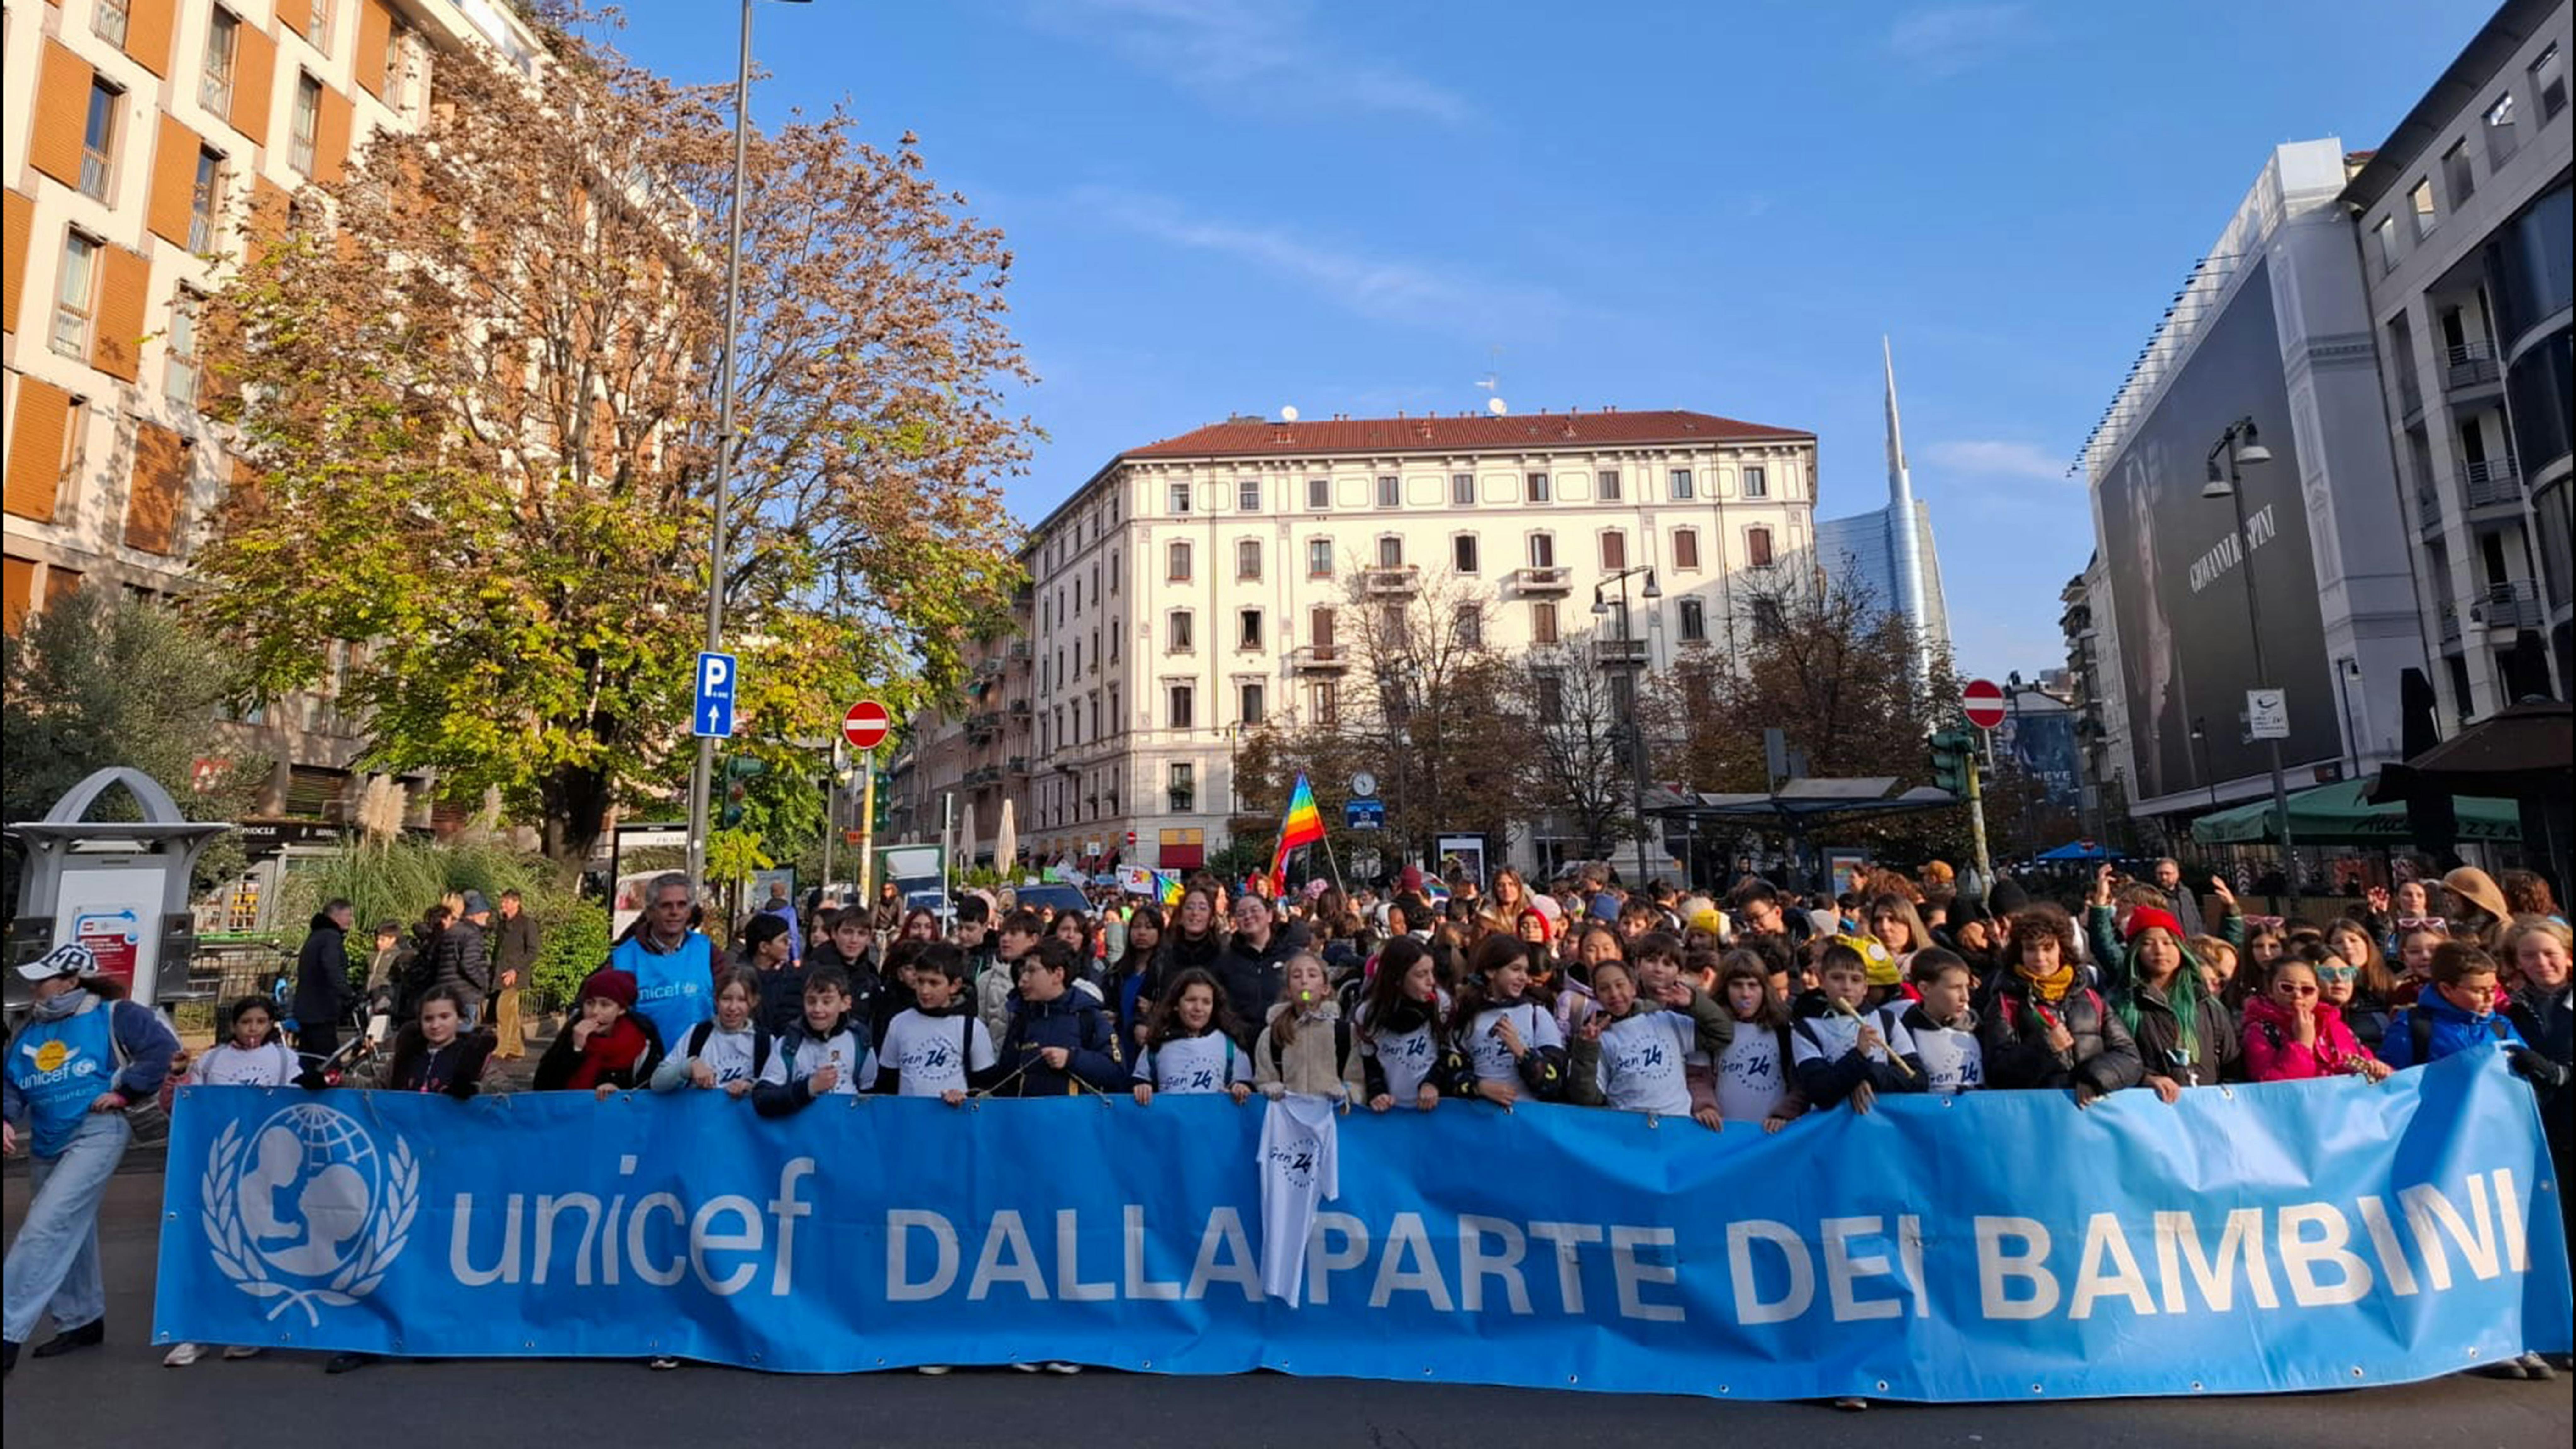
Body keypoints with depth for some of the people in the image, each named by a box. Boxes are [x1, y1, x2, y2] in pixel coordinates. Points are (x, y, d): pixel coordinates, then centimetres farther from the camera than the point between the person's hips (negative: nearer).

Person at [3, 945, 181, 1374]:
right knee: (68, 1235, 17)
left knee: (46, 1228, -15)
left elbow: (164, 1048, -13)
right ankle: (82, 1321, 30)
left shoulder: (113, 1016, -8)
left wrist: (125, 1092, -13)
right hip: (46, 1145, 7)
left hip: (96, 1134, -7)